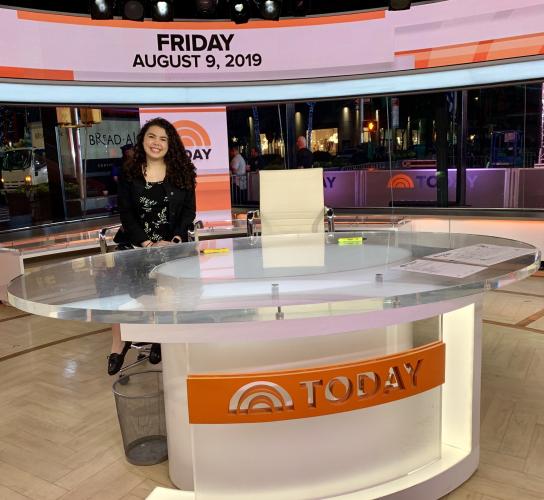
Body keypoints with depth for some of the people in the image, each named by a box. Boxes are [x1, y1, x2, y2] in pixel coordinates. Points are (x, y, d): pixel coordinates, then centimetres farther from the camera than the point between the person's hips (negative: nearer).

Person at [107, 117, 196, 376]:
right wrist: (148, 243, -13)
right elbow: (126, 213, 1)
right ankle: (119, 342, -11)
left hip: (173, 243, 0)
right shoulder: (129, 173, 8)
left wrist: (174, 241, -11)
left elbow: (189, 211, 5)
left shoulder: (182, 173, 9)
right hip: (136, 242, 1)